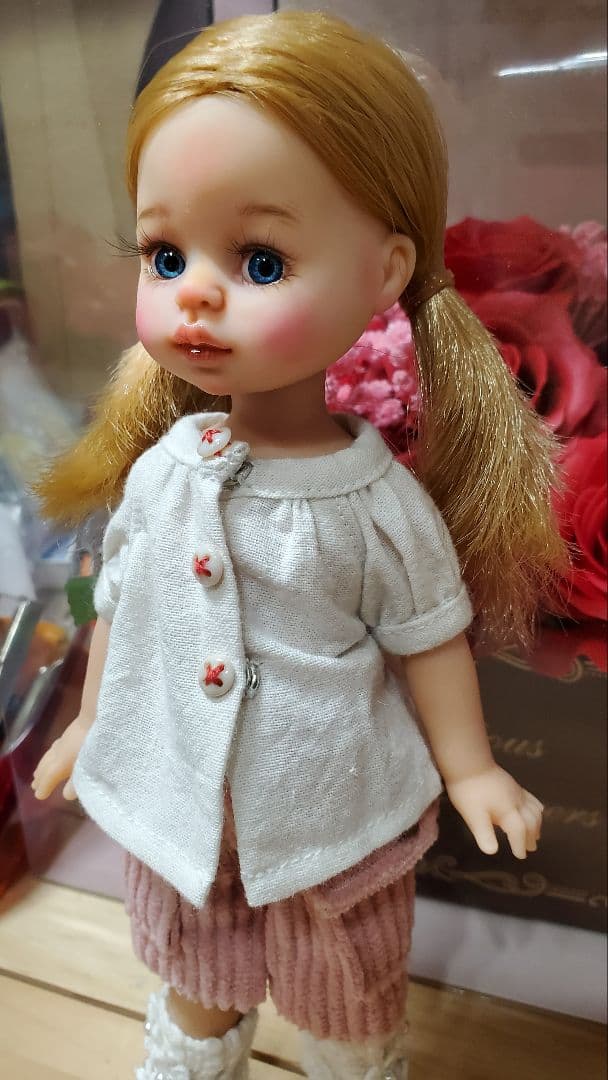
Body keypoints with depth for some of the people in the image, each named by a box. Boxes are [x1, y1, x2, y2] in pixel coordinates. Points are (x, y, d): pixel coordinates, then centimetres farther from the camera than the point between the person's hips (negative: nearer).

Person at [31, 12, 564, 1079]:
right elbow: (122, 602, 1)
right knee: (195, 991, 31)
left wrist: (470, 769, -3)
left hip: (334, 823, -2)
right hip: (178, 804, 3)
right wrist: (92, 721, 12)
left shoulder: (383, 501, -22)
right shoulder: (159, 470, -13)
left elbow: (430, 640, -10)